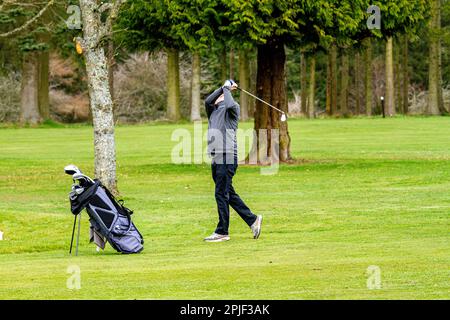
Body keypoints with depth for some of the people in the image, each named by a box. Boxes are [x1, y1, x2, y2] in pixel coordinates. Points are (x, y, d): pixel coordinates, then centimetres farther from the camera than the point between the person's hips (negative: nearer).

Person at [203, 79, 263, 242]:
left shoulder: (231, 110, 4)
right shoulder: (213, 111, 21)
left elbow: (231, 105, -20)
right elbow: (208, 101, 1)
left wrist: (227, 89, -4)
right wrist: (223, 88, 4)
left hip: (227, 158, -8)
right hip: (215, 159, 8)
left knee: (222, 194, -7)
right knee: (229, 194, 11)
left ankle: (222, 232, -4)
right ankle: (252, 219, 20)